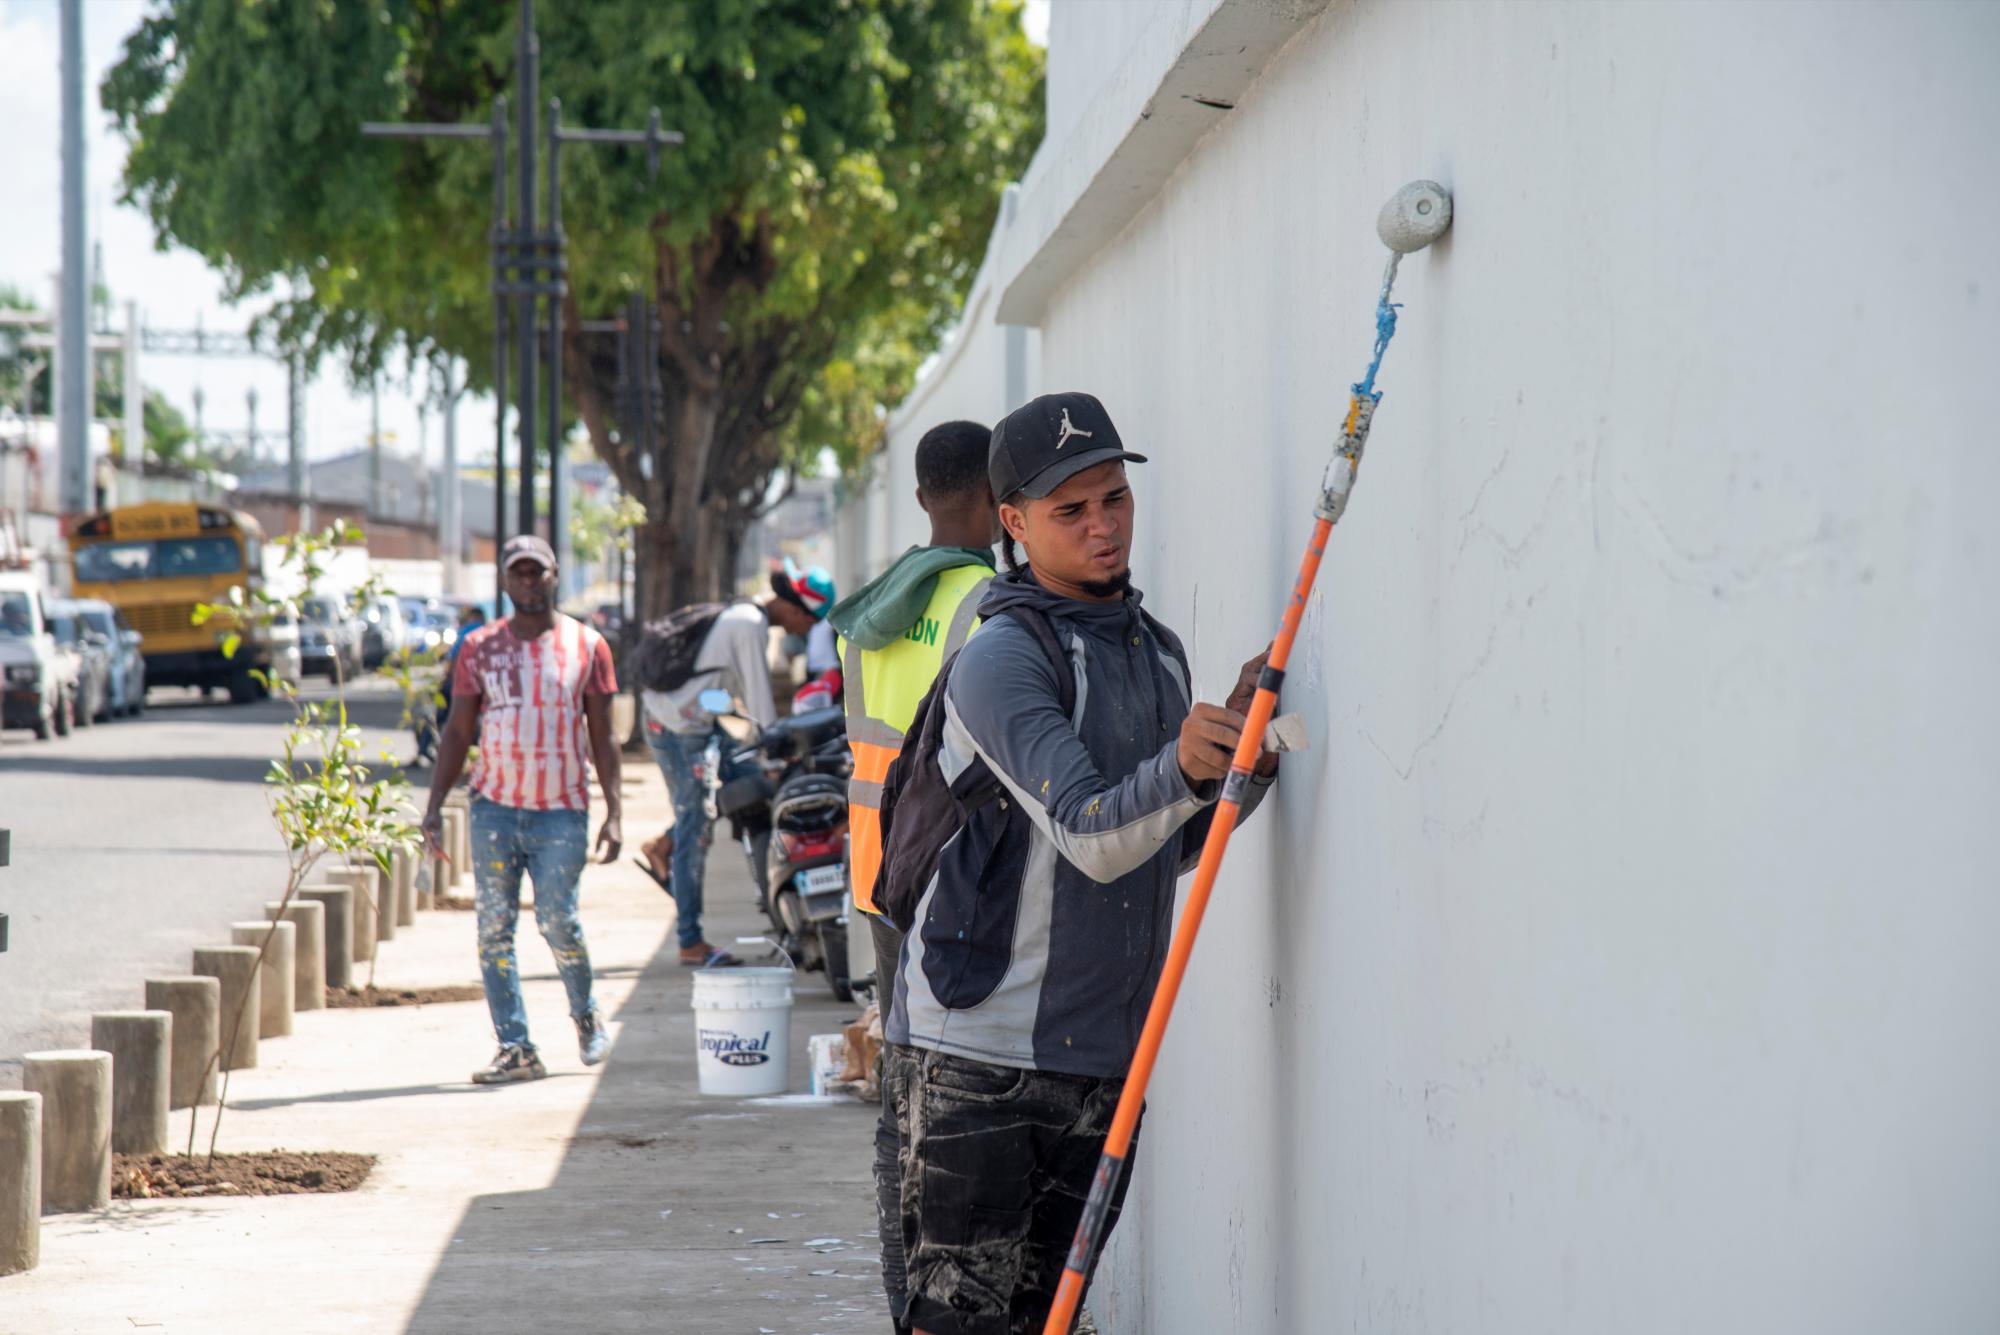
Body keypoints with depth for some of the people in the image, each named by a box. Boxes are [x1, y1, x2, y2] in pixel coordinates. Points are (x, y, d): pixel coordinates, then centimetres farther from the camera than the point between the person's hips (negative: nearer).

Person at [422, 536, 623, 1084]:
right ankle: (515, 1048, 2)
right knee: (494, 929, -2)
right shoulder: (479, 647, 7)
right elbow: (458, 731, 11)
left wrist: (613, 813, -2)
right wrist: (435, 805, 2)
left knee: (557, 922, -6)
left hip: (561, 811, -2)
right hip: (494, 806, 2)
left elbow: (602, 737, 5)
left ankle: (586, 1015, 22)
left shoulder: (587, 646, 4)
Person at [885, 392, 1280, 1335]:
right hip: (980, 1049, -7)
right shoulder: (998, 661, -12)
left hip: (1106, 1052, 7)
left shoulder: (1158, 652, 13)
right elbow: (1094, 839, -22)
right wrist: (1181, 769, -39)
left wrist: (1244, 758, 3)